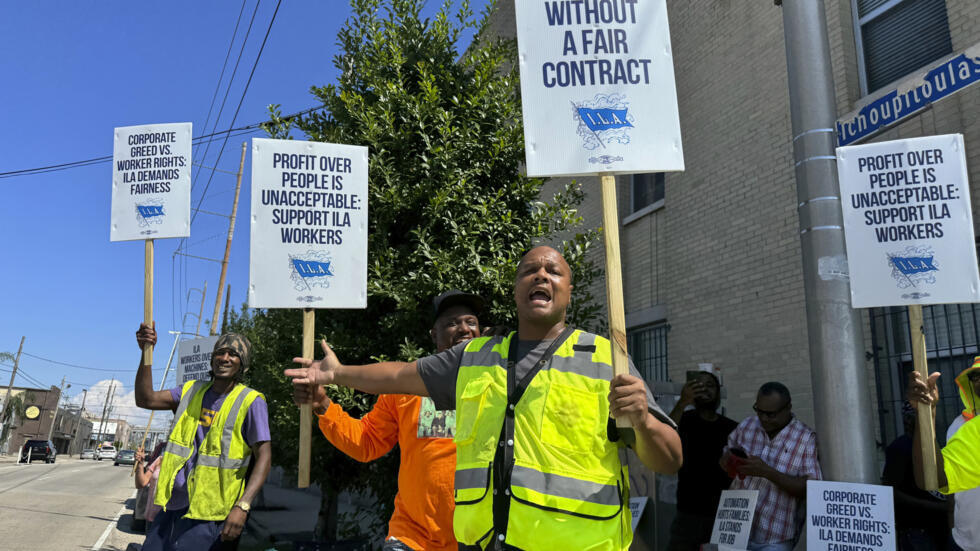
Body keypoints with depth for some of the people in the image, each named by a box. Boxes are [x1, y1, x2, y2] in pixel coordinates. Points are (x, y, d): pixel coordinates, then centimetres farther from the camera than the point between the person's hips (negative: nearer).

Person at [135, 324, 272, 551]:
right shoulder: (192, 391, 13)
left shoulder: (250, 402, -7)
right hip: (174, 505, 6)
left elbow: (264, 456, -11)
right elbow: (146, 399, 4)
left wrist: (242, 506, -23)